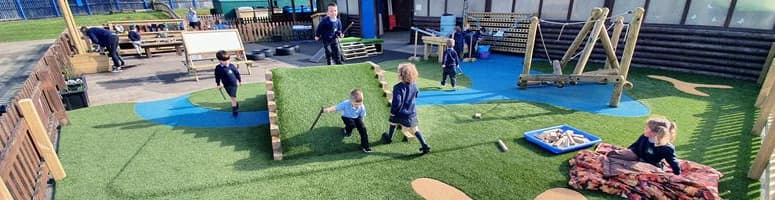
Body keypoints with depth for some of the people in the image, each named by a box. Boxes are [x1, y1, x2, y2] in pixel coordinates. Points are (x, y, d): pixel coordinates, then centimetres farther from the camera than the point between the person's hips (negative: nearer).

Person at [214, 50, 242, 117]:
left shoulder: (231, 66, -8)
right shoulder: (218, 68, -6)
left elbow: (237, 73, 3)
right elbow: (217, 77, 4)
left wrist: (240, 81, 10)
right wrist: (218, 84, 6)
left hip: (233, 84, -3)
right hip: (226, 85, 3)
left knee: (233, 96, -9)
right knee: (232, 97, 15)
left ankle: (234, 109, -3)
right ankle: (236, 104, 37)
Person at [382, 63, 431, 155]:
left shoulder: (398, 87, -25)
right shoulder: (414, 86, -6)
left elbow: (396, 102, -26)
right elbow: (416, 95, 14)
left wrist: (393, 111, -12)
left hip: (400, 113, -3)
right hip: (411, 113, 3)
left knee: (393, 124, 26)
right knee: (415, 130, 8)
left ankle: (389, 138, 46)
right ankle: (425, 145, 0)